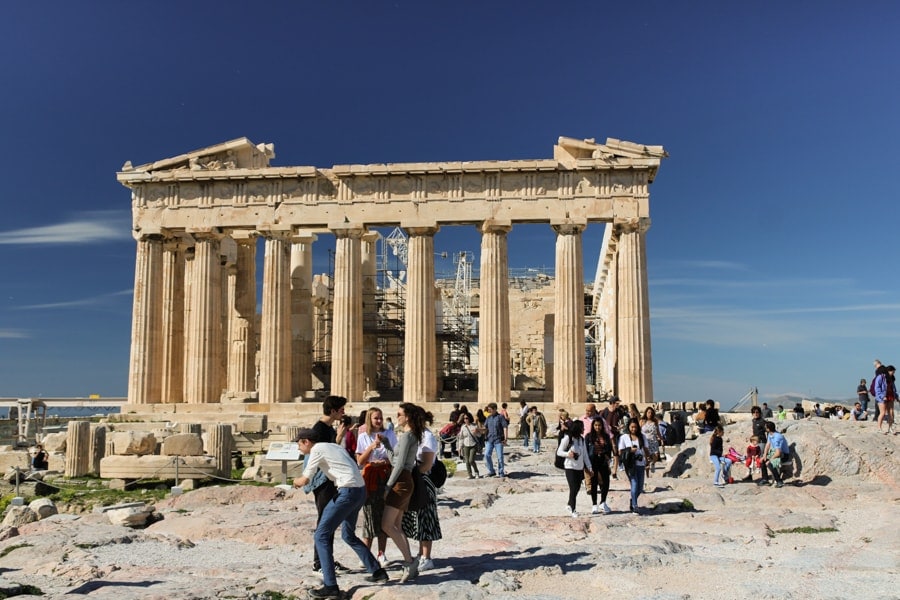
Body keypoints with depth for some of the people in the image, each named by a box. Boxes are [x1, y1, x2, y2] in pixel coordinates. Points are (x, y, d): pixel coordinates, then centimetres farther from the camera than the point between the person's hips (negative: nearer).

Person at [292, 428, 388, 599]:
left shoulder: (317, 450, -4)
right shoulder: (333, 446, 21)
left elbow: (305, 480, -1)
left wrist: (296, 481, 22)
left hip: (348, 492, -9)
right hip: (360, 490, 9)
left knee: (321, 535, -3)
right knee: (348, 535, 25)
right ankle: (377, 572, 29)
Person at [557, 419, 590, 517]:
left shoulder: (582, 439, 8)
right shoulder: (567, 438, -9)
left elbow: (585, 455, 10)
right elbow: (559, 452, -6)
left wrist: (589, 468, 7)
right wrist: (568, 454, -24)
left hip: (580, 468, 6)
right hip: (570, 467, -5)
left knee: (577, 488, 9)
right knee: (573, 488, -6)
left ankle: (569, 504, 30)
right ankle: (572, 509, 5)